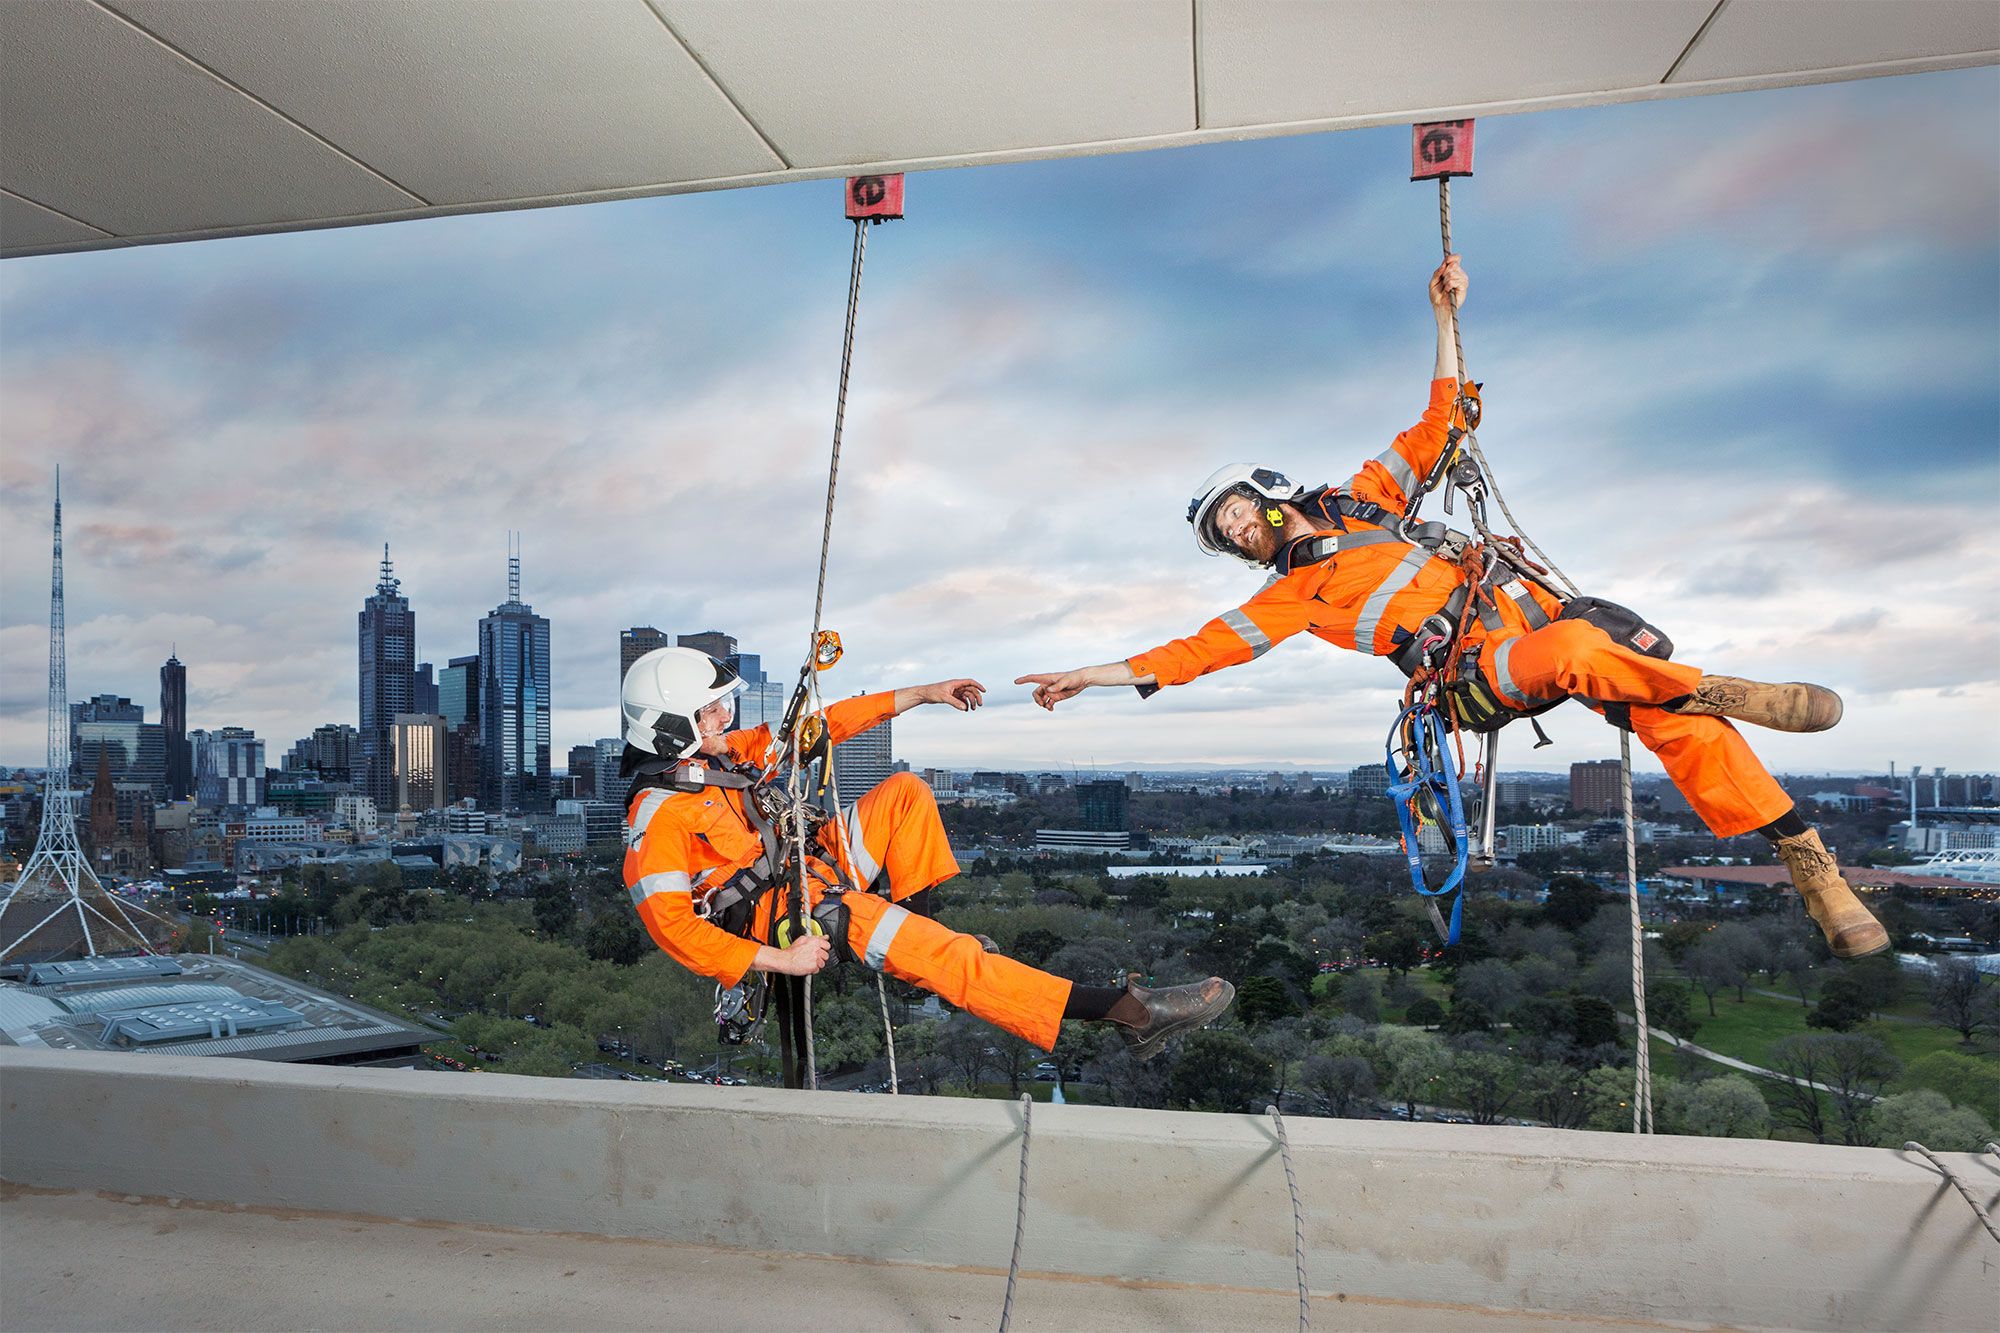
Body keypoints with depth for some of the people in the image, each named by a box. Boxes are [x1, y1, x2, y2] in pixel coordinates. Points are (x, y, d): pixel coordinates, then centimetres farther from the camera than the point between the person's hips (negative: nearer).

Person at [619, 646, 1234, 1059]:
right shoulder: (657, 813, -16)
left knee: (904, 791, 6)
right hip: (779, 918, -9)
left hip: (811, 866, 9)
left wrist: (923, 693, 10)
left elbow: (815, 730, 11)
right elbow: (669, 924, -23)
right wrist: (780, 960, -25)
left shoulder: (724, 755, 8)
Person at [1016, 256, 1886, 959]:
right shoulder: (1295, 592, 14)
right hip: (1477, 671, -4)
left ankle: (1807, 859, -8)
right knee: (1576, 650, -38)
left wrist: (1444, 319, 18)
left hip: (1524, 605, 4)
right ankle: (1719, 690, -15)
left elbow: (1442, 422, 24)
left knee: (1677, 719, -16)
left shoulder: (1364, 495, 22)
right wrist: (1100, 673, 2)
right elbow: (1205, 646, 7)